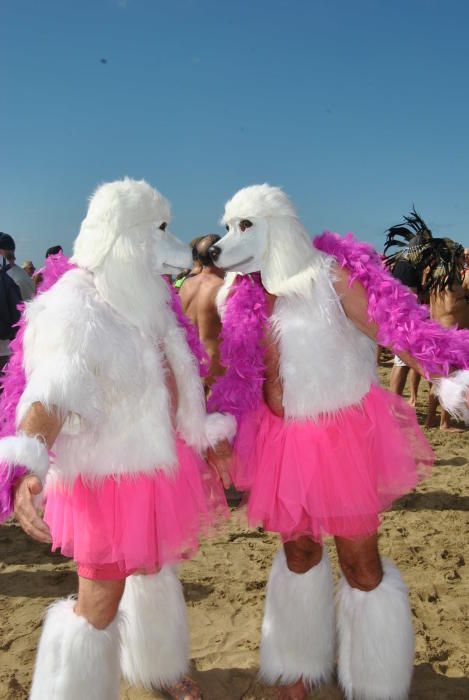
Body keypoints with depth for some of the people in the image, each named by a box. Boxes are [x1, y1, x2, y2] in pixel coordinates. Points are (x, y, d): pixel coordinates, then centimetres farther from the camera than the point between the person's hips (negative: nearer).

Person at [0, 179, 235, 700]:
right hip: (107, 477, -8)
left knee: (156, 572, 26)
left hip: (161, 466, 8)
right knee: (100, 606, 5)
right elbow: (50, 396, -37)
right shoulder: (74, 307, -22)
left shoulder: (147, 297, 4)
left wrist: (210, 434, 19)